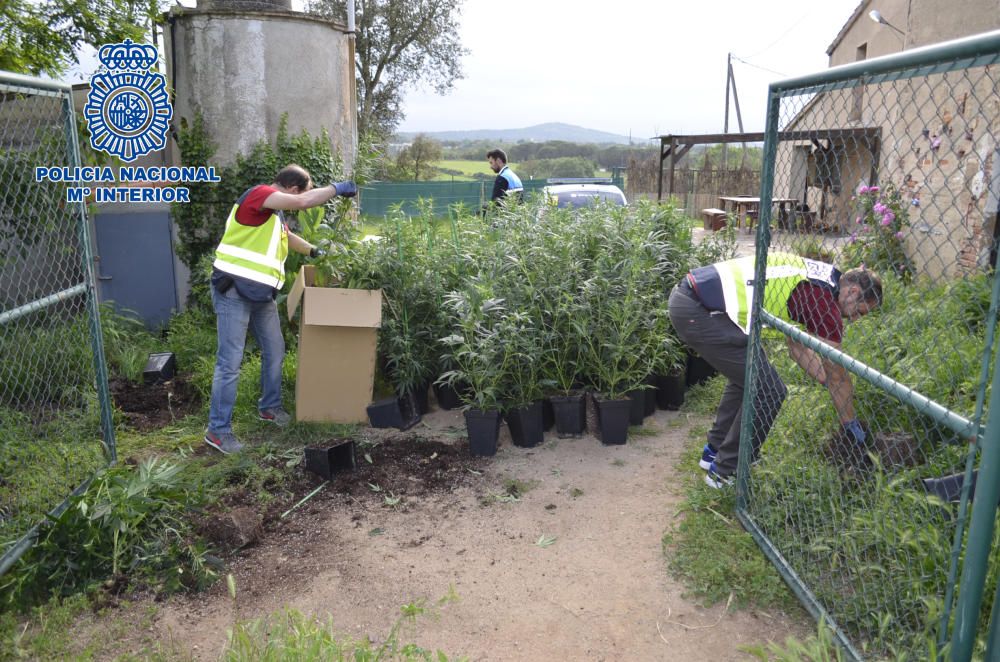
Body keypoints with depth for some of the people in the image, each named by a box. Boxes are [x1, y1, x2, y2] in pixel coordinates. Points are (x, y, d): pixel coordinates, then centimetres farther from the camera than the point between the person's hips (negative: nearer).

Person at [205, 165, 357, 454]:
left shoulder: (274, 212, 16)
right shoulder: (257, 194, -14)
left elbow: (287, 236, 37)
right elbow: (303, 202, -26)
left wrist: (315, 251, 35)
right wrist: (336, 188, -15)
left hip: (261, 294, 10)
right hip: (234, 292, -10)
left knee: (274, 351, 15)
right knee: (230, 361, -6)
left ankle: (269, 407, 33)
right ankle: (217, 430, 2)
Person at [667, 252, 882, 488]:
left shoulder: (813, 276, 20)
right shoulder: (825, 301, -8)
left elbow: (797, 345, 30)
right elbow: (837, 374, 1)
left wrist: (832, 385, 34)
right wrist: (852, 425, 15)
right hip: (697, 311, -10)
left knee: (747, 377, 25)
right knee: (769, 390, -3)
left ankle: (714, 451, 34)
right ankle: (725, 472, 10)